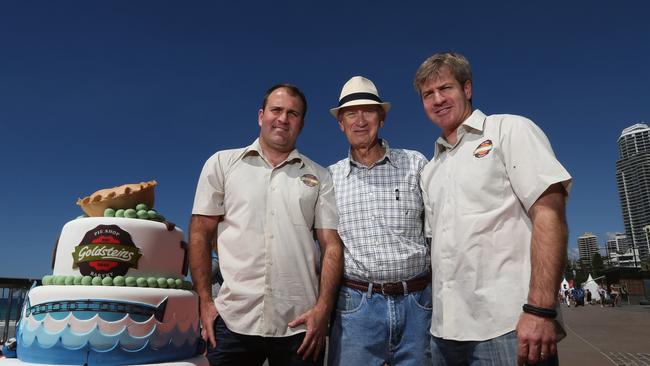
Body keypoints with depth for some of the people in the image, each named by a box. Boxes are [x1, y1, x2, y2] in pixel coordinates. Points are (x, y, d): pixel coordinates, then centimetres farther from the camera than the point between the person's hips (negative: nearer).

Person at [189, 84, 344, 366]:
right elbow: (200, 235, 4)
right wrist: (205, 301, -2)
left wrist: (323, 308, -6)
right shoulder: (222, 163, 5)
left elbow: (331, 245, 3)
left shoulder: (319, 177, 6)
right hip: (233, 320, 0)